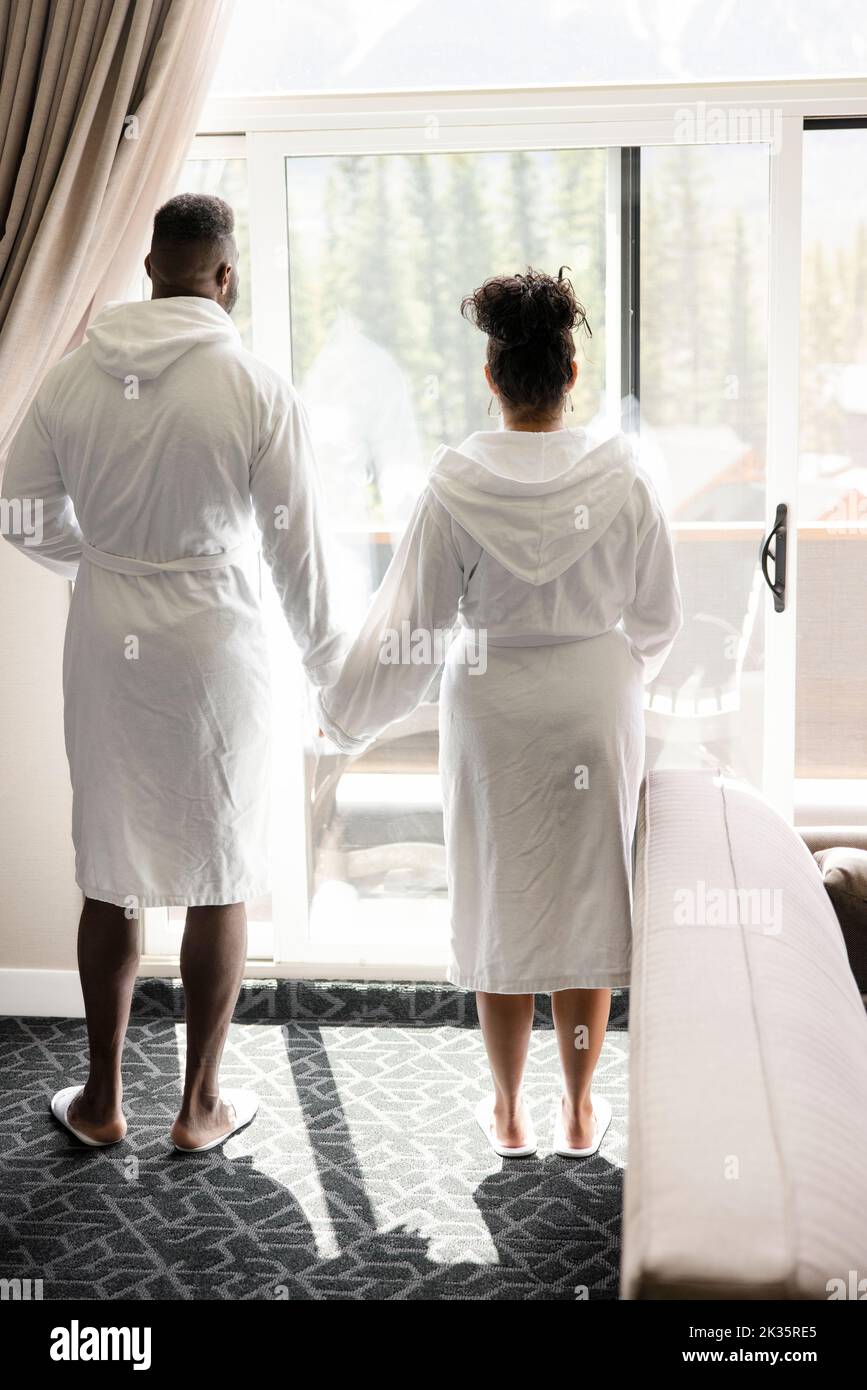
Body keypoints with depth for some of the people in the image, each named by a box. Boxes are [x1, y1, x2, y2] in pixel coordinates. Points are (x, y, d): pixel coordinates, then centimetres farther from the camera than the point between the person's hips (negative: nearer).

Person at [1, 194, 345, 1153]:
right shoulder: (257, 389, -11)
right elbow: (295, 545, -7)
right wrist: (325, 659, 6)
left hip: (104, 643, 3)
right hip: (213, 643, -3)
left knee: (108, 874, 13)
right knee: (218, 879, 9)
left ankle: (103, 1099, 23)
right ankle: (200, 1105, 19)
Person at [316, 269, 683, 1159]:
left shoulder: (456, 483, -13)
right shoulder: (621, 478, -9)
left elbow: (411, 620, -9)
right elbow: (657, 616, 0)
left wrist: (345, 716, 4)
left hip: (489, 707, -1)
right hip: (597, 704, 1)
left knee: (498, 899, 12)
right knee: (586, 895, 12)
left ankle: (508, 1112, 24)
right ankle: (578, 1111, 23)